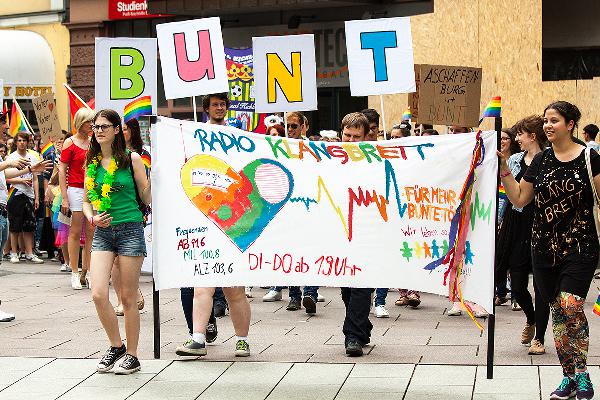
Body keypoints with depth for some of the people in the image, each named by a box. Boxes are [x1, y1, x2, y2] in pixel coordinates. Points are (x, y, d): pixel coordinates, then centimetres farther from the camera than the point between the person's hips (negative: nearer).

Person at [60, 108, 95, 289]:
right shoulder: (70, 142, -2)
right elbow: (62, 171, -5)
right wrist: (64, 198, -10)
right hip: (76, 190, -5)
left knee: (91, 233, 4)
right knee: (75, 233, -2)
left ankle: (86, 272, 9)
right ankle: (74, 273, 3)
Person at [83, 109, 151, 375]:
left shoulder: (131, 159, -1)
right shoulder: (92, 163, 10)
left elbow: (147, 197, 2)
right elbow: (87, 200, 16)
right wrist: (92, 218, -2)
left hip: (130, 230, -3)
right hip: (102, 233, 3)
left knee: (128, 298, 2)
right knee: (98, 294, -9)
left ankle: (131, 355, 15)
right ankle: (116, 346, 14)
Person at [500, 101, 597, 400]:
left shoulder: (589, 158, -3)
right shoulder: (541, 160, 8)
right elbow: (519, 199, 9)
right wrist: (504, 169, 2)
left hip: (580, 245, -4)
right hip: (545, 247, 4)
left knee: (570, 306, -17)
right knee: (556, 310, 7)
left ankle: (581, 372, 1)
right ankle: (569, 376, 17)